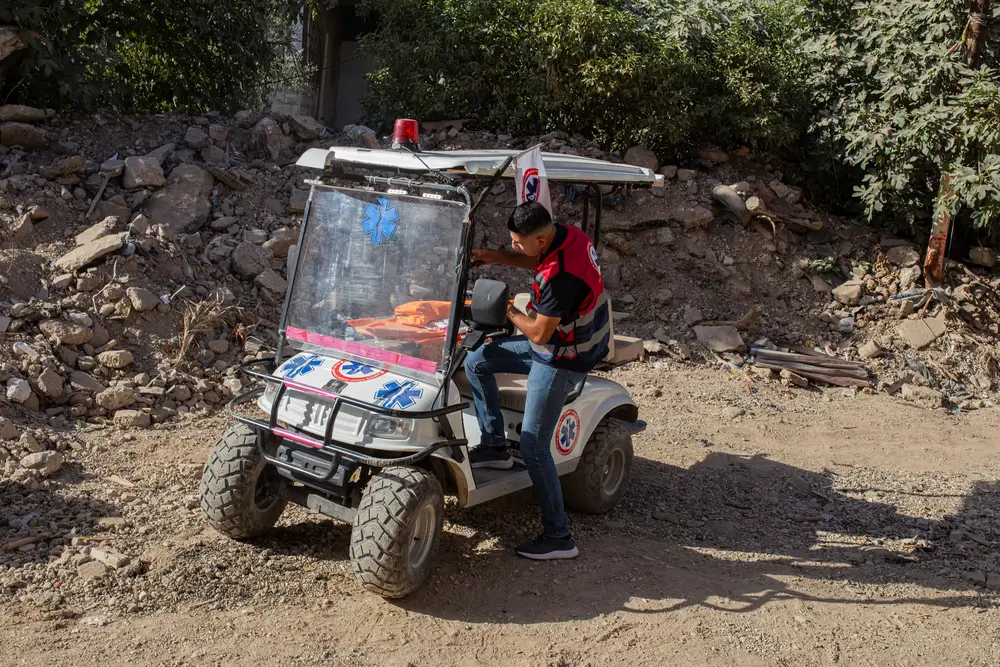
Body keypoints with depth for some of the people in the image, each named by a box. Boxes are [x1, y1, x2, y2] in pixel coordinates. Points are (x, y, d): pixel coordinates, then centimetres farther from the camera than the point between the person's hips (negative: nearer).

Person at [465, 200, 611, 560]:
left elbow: (539, 333, -25)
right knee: (476, 361, 13)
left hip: (562, 360, -10)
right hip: (557, 340, 10)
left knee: (534, 447, -6)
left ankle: (559, 537, 4)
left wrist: (510, 311, -7)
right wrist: (498, 257, 4)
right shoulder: (569, 235, -5)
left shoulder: (560, 276, -33)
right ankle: (495, 445, 20)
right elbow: (537, 262, 17)